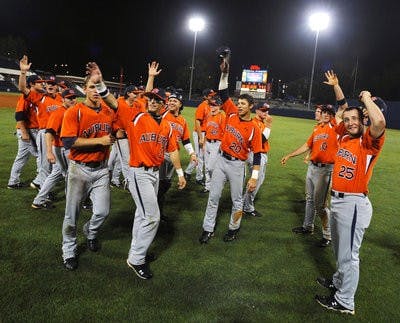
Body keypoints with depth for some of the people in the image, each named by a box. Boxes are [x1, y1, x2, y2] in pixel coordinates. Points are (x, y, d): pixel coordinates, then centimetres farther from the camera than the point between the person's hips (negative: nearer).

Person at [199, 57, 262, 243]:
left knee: (237, 199, 10)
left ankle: (233, 229, 30)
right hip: (221, 159, 4)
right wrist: (224, 74, -11)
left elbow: (257, 154, -10)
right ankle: (208, 229, 18)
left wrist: (254, 177, -15)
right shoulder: (232, 113, 1)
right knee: (214, 196, 7)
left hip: (237, 165, -4)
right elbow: (223, 94, 1)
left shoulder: (254, 128, -11)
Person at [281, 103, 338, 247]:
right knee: (309, 198, 19)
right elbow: (307, 145, 19)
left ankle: (328, 235, 10)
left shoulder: (334, 127, -8)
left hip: (326, 169, -7)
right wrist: (289, 155, 20)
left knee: (320, 203, -6)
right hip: (312, 166, 8)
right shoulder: (317, 128, 12)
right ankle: (308, 227, 36)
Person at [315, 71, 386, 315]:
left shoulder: (369, 141, -13)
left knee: (348, 254, 3)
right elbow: (343, 108, 22)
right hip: (337, 200, 8)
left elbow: (380, 121, -36)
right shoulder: (345, 136, 8)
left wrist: (366, 98, -20)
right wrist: (336, 86, 20)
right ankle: (339, 282, 46)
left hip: (354, 204, -8)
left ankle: (345, 302, 18)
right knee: (339, 249, 25)